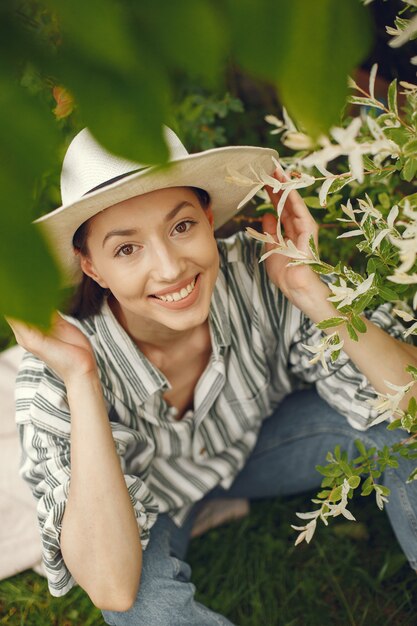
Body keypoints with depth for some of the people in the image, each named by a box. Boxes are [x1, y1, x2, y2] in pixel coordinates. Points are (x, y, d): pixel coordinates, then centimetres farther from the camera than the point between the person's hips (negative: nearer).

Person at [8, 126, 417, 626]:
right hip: (149, 497, -1)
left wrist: (314, 296, -40)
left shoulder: (259, 275, -30)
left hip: (254, 442, 2)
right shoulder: (53, 378, -33)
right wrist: (81, 380, -45)